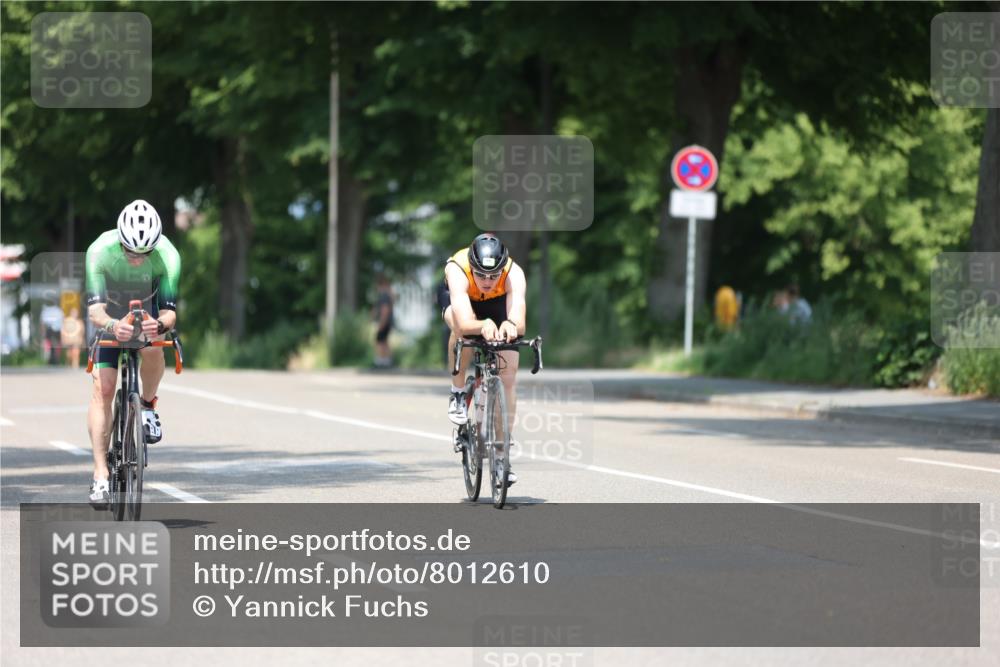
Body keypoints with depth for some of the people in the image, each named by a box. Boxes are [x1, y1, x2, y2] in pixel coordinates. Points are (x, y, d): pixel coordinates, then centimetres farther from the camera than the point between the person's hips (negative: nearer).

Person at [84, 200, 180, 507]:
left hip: (148, 312, 0)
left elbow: (169, 311, -32)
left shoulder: (167, 256, -31)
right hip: (110, 317, 0)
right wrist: (112, 326, -60)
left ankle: (149, 405, -4)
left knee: (152, 349, -34)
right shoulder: (100, 251, -33)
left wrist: (161, 325, -56)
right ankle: (100, 475, -14)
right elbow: (95, 309, -37)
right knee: (103, 388, -15)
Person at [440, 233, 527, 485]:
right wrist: (483, 326, -74)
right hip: (461, 301, -1)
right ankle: (458, 392, -14)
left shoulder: (514, 273, -37)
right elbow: (464, 322, -53)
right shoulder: (457, 270, -40)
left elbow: (520, 322, -49)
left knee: (508, 377, -10)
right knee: (460, 328, -38)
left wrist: (511, 326, -73)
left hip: (499, 305, 1)